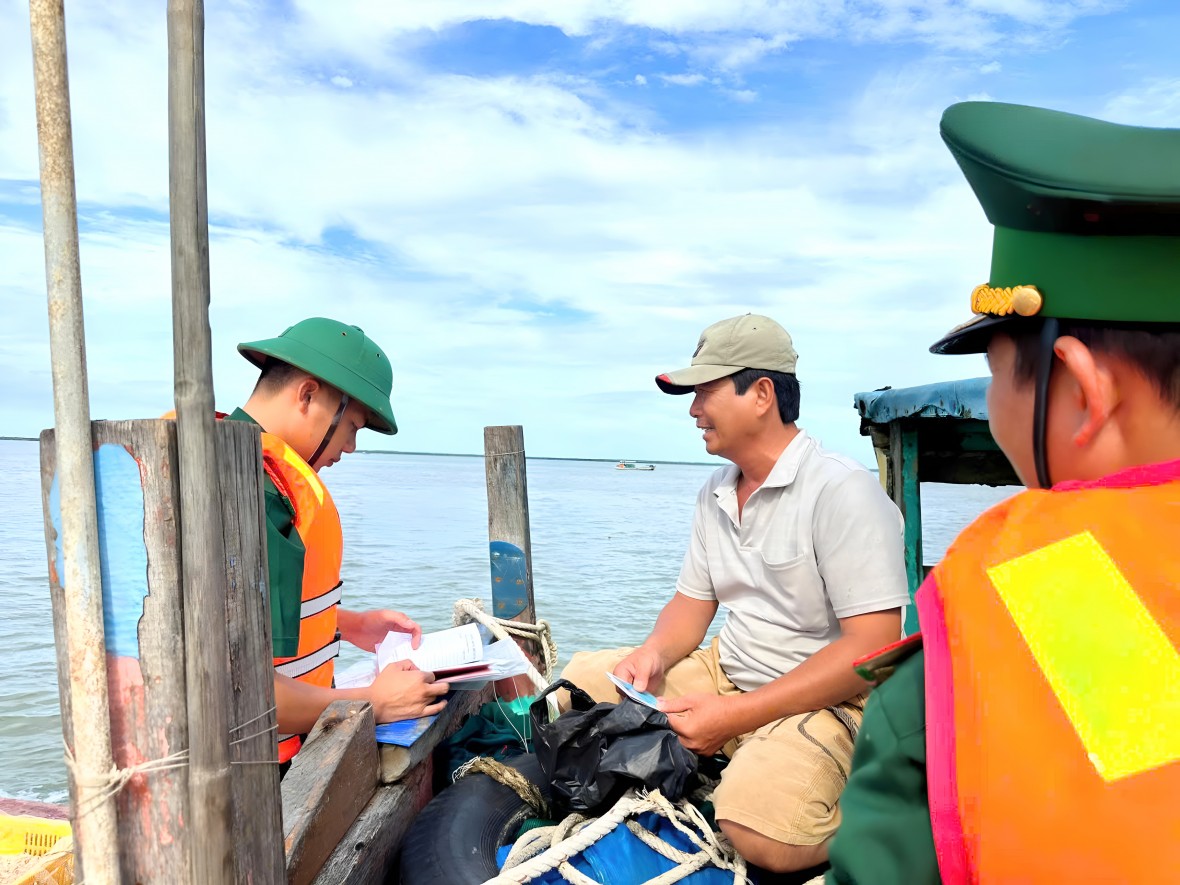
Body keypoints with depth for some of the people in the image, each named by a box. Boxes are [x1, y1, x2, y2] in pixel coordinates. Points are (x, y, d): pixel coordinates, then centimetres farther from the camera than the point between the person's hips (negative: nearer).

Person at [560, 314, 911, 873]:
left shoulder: (843, 491, -18)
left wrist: (736, 715, -24)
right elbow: (694, 601, 13)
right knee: (582, 680, 1)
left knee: (760, 827, -34)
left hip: (825, 700, -7)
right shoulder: (716, 493, 6)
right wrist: (656, 653, -10)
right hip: (726, 674, 7)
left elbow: (873, 647, -23)